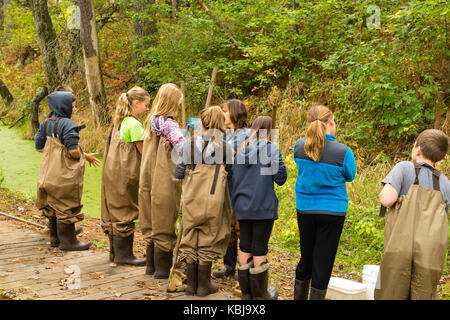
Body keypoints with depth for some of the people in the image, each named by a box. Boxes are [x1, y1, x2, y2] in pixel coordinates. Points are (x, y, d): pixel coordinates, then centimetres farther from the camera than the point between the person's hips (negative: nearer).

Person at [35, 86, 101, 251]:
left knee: (54, 205, 19)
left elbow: (39, 147, 11)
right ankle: (68, 241, 10)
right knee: (66, 206, 2)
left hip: (48, 174, 8)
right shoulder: (67, 124, -19)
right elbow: (74, 151, -22)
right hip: (64, 175, -8)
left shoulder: (46, 123, 6)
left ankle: (55, 236, 32)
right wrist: (86, 156, -4)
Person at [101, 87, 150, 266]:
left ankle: (115, 252, 23)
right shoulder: (134, 124, -16)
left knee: (114, 212, 14)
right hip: (124, 175, -9)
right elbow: (144, 152, -12)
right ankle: (123, 254, 7)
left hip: (112, 173, 9)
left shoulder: (119, 121, 13)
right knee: (125, 213, -1)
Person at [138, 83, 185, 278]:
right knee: (164, 227, 3)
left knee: (153, 225, 17)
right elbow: (183, 149, -30)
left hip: (149, 181, 8)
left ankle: (151, 265, 27)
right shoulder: (168, 124, -16)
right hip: (165, 183, -7)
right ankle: (162, 269, 13)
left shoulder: (151, 122, 9)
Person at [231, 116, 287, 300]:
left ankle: (246, 292, 18)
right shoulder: (272, 150, -8)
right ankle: (260, 294, 12)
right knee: (260, 248, 2)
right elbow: (280, 178, -7)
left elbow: (234, 179, 10)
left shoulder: (241, 151, 8)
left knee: (245, 247, 11)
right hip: (264, 207, -5)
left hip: (243, 207, 5)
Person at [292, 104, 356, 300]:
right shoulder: (343, 152, -17)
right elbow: (350, 176, 2)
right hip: (332, 211, -4)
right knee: (323, 262, 7)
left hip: (304, 209, 4)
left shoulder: (299, 146, -7)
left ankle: (299, 297, 30)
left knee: (305, 258, 19)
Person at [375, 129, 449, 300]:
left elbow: (387, 199, -10)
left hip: (401, 246, -3)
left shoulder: (405, 168, 4)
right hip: (432, 253, 3)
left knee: (389, 295, 3)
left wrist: (384, 194, 12)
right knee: (423, 296, 8)